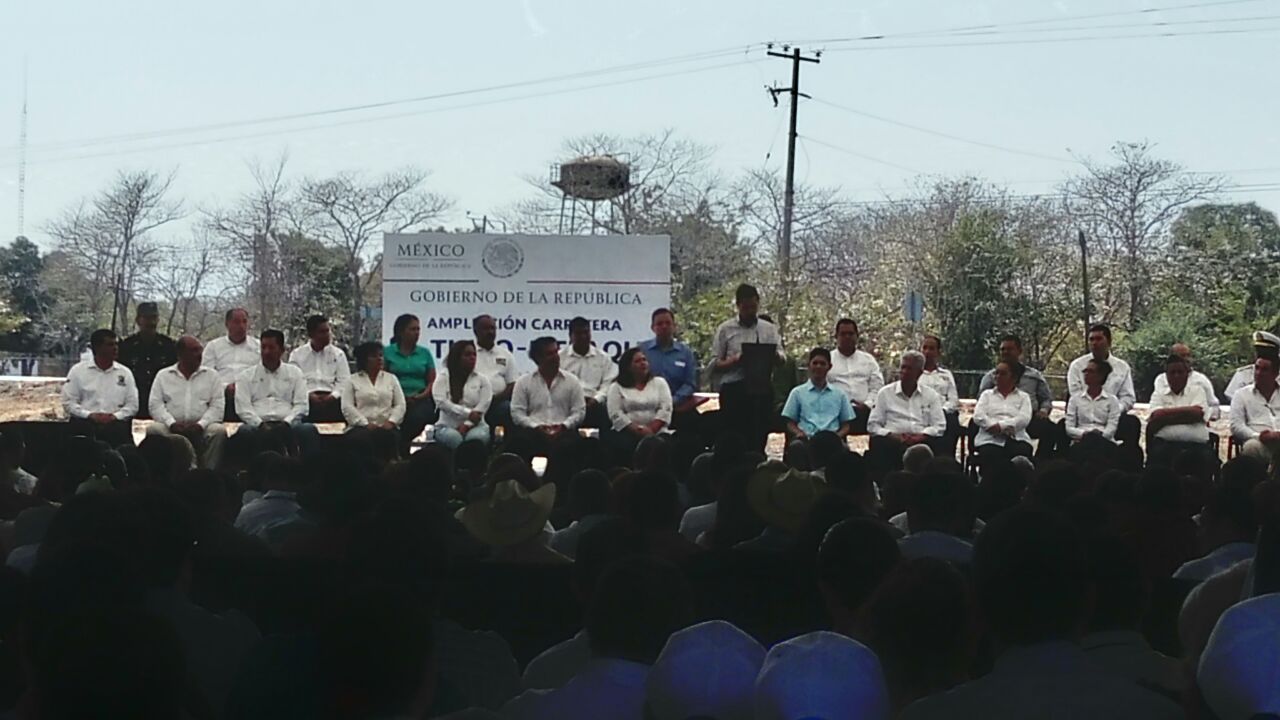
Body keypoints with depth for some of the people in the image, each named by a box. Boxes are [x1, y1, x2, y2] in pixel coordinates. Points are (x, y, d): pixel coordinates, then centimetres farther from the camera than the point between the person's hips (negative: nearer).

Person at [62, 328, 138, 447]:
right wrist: (90, 415, -10)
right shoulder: (78, 371, 10)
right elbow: (68, 402, 5)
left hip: (115, 424, 1)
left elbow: (132, 404, 11)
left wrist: (115, 416, -8)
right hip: (84, 422, -1)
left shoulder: (125, 373, 15)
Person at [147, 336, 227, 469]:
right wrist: (171, 423, -14)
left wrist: (201, 424, -13)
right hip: (172, 428, 0)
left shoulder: (211, 375, 14)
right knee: (153, 429, -29)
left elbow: (217, 407, 5)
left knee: (219, 431, -30)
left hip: (201, 428, 0)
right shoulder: (163, 376, 15)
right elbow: (156, 406, 5)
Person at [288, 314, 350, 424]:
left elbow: (344, 381, 10)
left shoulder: (338, 354, 16)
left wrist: (333, 395, -8)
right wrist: (308, 395, -11)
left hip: (332, 400, 2)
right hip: (306, 400, -2)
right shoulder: (297, 354, 12)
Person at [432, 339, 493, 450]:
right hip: (447, 426, -1)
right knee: (453, 437, -37)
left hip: (474, 426, 1)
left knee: (478, 436, -35)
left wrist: (467, 425, -16)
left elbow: (483, 406, -1)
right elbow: (441, 402, -8)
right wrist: (468, 413, -17)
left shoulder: (482, 380, 12)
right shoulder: (443, 378, 8)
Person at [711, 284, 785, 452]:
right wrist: (734, 361, -17)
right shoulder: (725, 329, 5)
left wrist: (774, 356, -18)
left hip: (762, 389, 2)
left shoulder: (770, 329, 12)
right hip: (734, 389, -2)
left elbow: (781, 359, 5)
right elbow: (716, 365, 2)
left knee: (759, 438, 3)